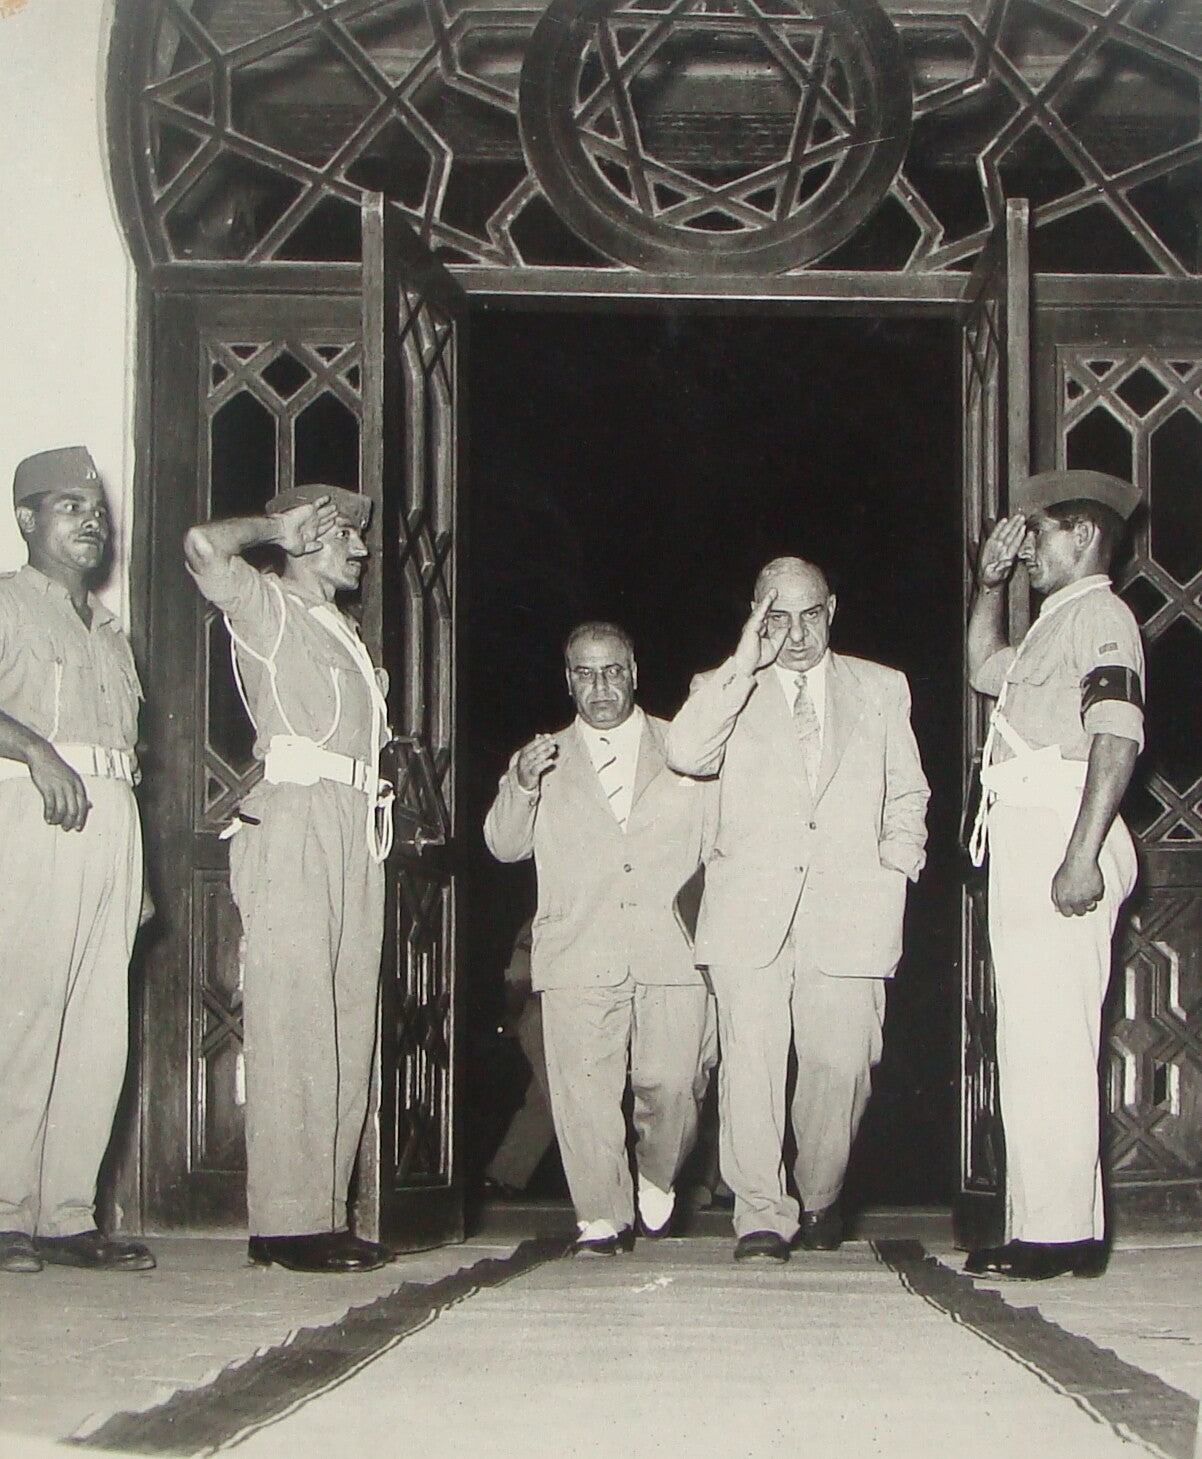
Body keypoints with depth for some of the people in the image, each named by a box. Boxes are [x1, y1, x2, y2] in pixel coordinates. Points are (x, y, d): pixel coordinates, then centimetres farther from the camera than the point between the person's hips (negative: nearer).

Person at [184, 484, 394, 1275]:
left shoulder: (343, 631, 28)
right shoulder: (269, 608, 4)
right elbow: (205, 548, -16)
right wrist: (277, 528, 1)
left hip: (357, 826, 8)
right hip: (297, 817, -8)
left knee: (349, 1025, 3)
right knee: (294, 1022, -12)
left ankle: (326, 1214, 4)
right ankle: (287, 1221, -13)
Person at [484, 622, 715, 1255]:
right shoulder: (543, 758, 18)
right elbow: (505, 846, 9)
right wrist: (521, 787, -11)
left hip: (671, 949, 0)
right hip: (578, 955, 1)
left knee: (672, 1085, -9)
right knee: (584, 1090, -8)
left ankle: (657, 1182, 19)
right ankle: (601, 1220, 2)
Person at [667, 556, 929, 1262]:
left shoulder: (882, 689, 19)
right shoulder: (725, 690, 15)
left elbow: (908, 793, 25)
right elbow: (685, 754, -6)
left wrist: (896, 861, 7)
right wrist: (746, 664, -8)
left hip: (849, 906, 1)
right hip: (750, 906, -1)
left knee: (840, 1060, -5)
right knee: (752, 1060, -10)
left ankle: (820, 1199, 17)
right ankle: (762, 1213, -5)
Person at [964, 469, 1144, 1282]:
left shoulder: (1100, 615, -5)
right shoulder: (1057, 624, 25)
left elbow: (1118, 737, -17)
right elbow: (986, 668, 45)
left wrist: (1081, 856, -25)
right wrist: (991, 584, 31)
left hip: (1060, 837, -10)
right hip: (1021, 841, 10)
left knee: (1052, 1038, -14)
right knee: (1033, 1041, 8)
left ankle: (1059, 1233, -14)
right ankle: (1047, 1227, 11)